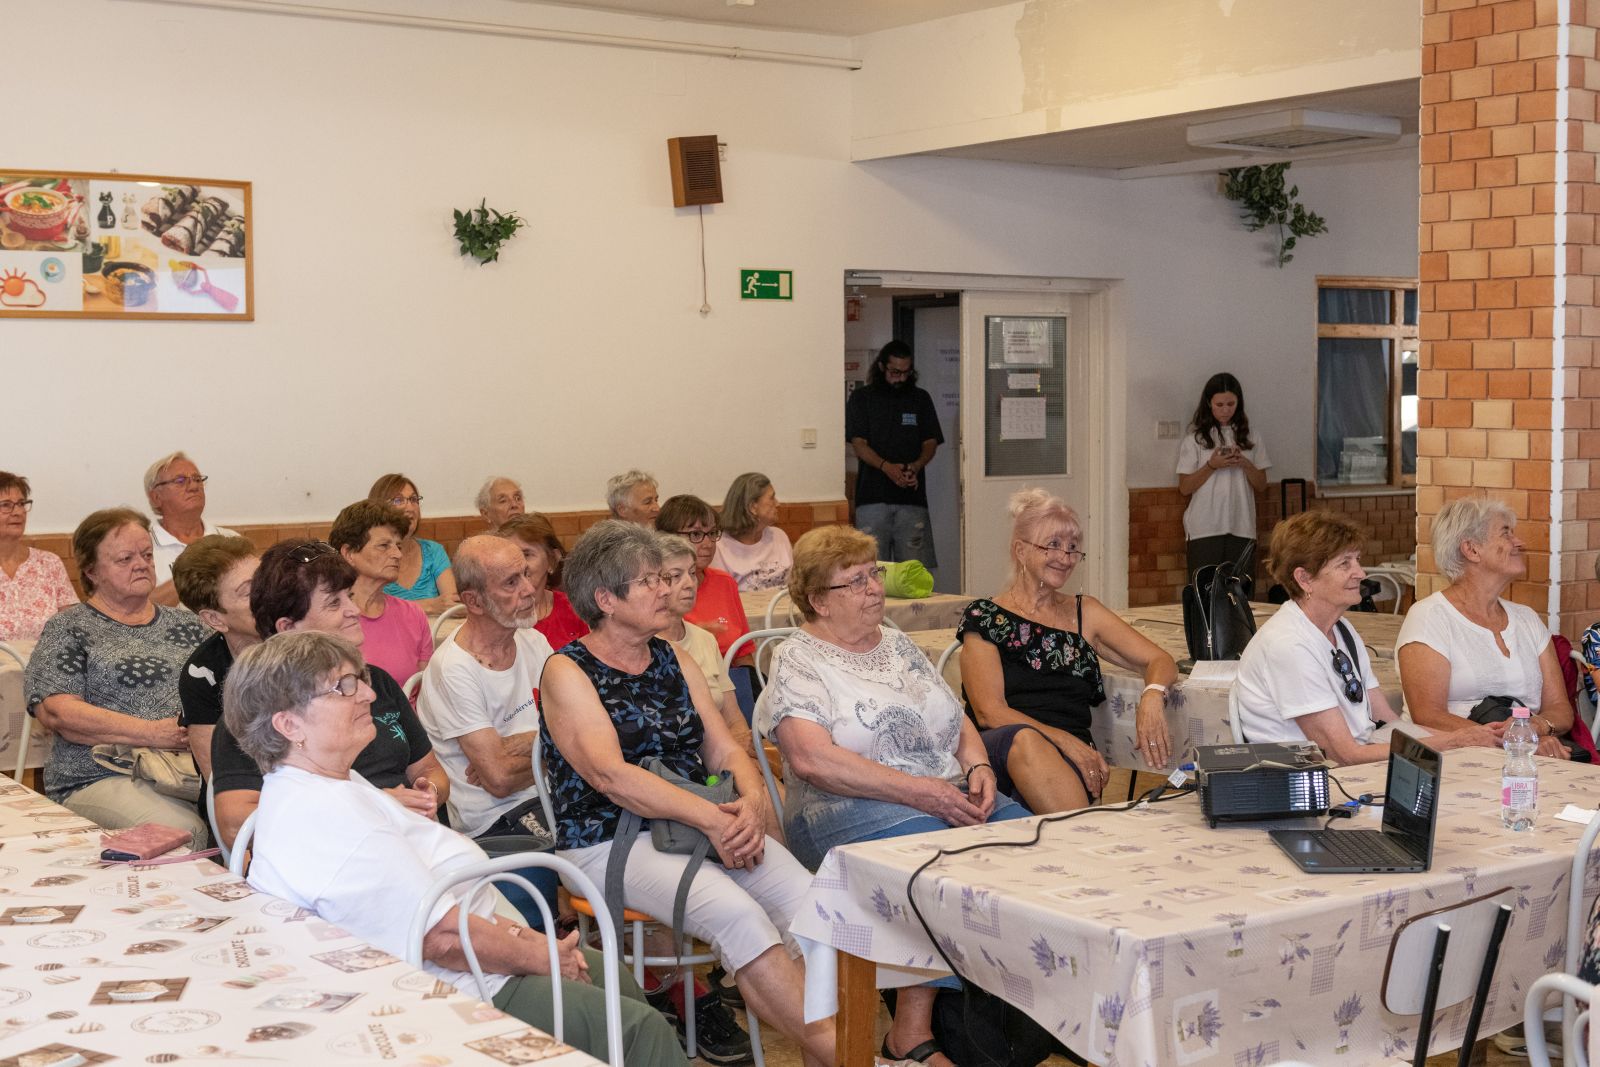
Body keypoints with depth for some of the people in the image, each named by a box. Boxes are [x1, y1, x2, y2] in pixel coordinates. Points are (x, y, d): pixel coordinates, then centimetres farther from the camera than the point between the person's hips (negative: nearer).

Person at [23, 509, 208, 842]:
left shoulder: (186, 624, 22)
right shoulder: (69, 629, 8)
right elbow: (54, 712, -5)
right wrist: (152, 733, -14)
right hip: (101, 780, -4)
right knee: (181, 830, -35)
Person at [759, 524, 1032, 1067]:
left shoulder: (898, 644, 22)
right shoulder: (797, 661, 0)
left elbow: (959, 721, 24)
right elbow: (811, 758, -16)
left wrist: (978, 765, -1)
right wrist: (918, 791, -20)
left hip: (949, 797, 7)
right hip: (853, 812, -7)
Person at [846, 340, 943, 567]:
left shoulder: (920, 399, 15)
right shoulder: (862, 398, 8)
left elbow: (931, 443, 11)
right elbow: (858, 444, 0)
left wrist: (916, 466, -12)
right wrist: (886, 466, -19)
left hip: (912, 496, 2)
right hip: (872, 496, -1)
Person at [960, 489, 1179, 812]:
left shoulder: (1084, 612, 22)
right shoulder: (984, 618, 9)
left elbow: (1160, 661, 15)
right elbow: (989, 712, -2)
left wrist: (1152, 695, -10)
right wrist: (1065, 740, -17)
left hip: (1070, 761, 2)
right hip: (999, 756, -2)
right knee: (1025, 738, -40)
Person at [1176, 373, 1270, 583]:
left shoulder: (1250, 439, 10)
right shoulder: (1195, 440, 2)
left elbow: (1261, 485, 10)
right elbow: (1184, 488, -1)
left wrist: (1245, 464, -8)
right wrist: (1212, 465, -13)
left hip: (1241, 528, 2)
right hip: (1204, 529, -2)